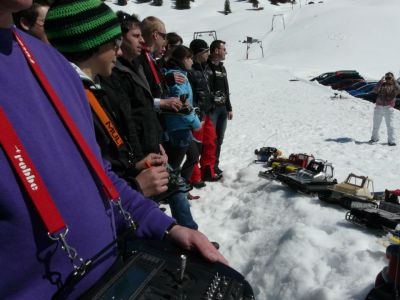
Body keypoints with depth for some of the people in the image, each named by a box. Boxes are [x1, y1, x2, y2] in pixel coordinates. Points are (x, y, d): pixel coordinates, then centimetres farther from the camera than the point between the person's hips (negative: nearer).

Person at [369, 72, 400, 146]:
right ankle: (375, 138, 28)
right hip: (379, 107, 2)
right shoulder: (382, 85, 10)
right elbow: (375, 90, -7)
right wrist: (380, 82, -15)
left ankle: (391, 141, 1)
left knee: (390, 125, -6)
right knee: (376, 124, 12)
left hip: (389, 108, -2)